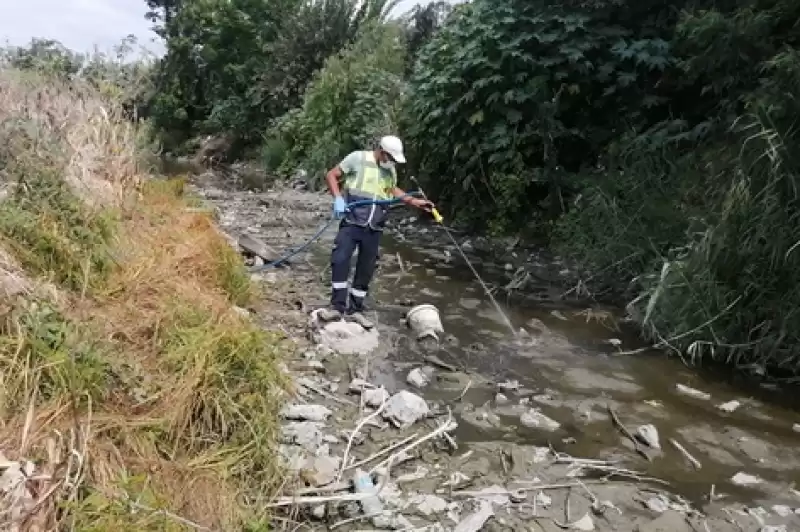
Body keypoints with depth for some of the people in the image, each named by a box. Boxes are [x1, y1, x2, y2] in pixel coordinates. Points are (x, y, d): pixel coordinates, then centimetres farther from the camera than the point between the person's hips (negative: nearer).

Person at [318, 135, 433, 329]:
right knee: (340, 260, -17)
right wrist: (338, 198, -16)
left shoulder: (390, 170, 14)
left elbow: (393, 190, 33)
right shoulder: (358, 158, -4)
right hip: (352, 223, -5)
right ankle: (337, 307, -6)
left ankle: (355, 310, 18)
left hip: (374, 229, 5)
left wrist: (415, 202, 26)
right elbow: (331, 175, -2)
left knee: (366, 269, 7)